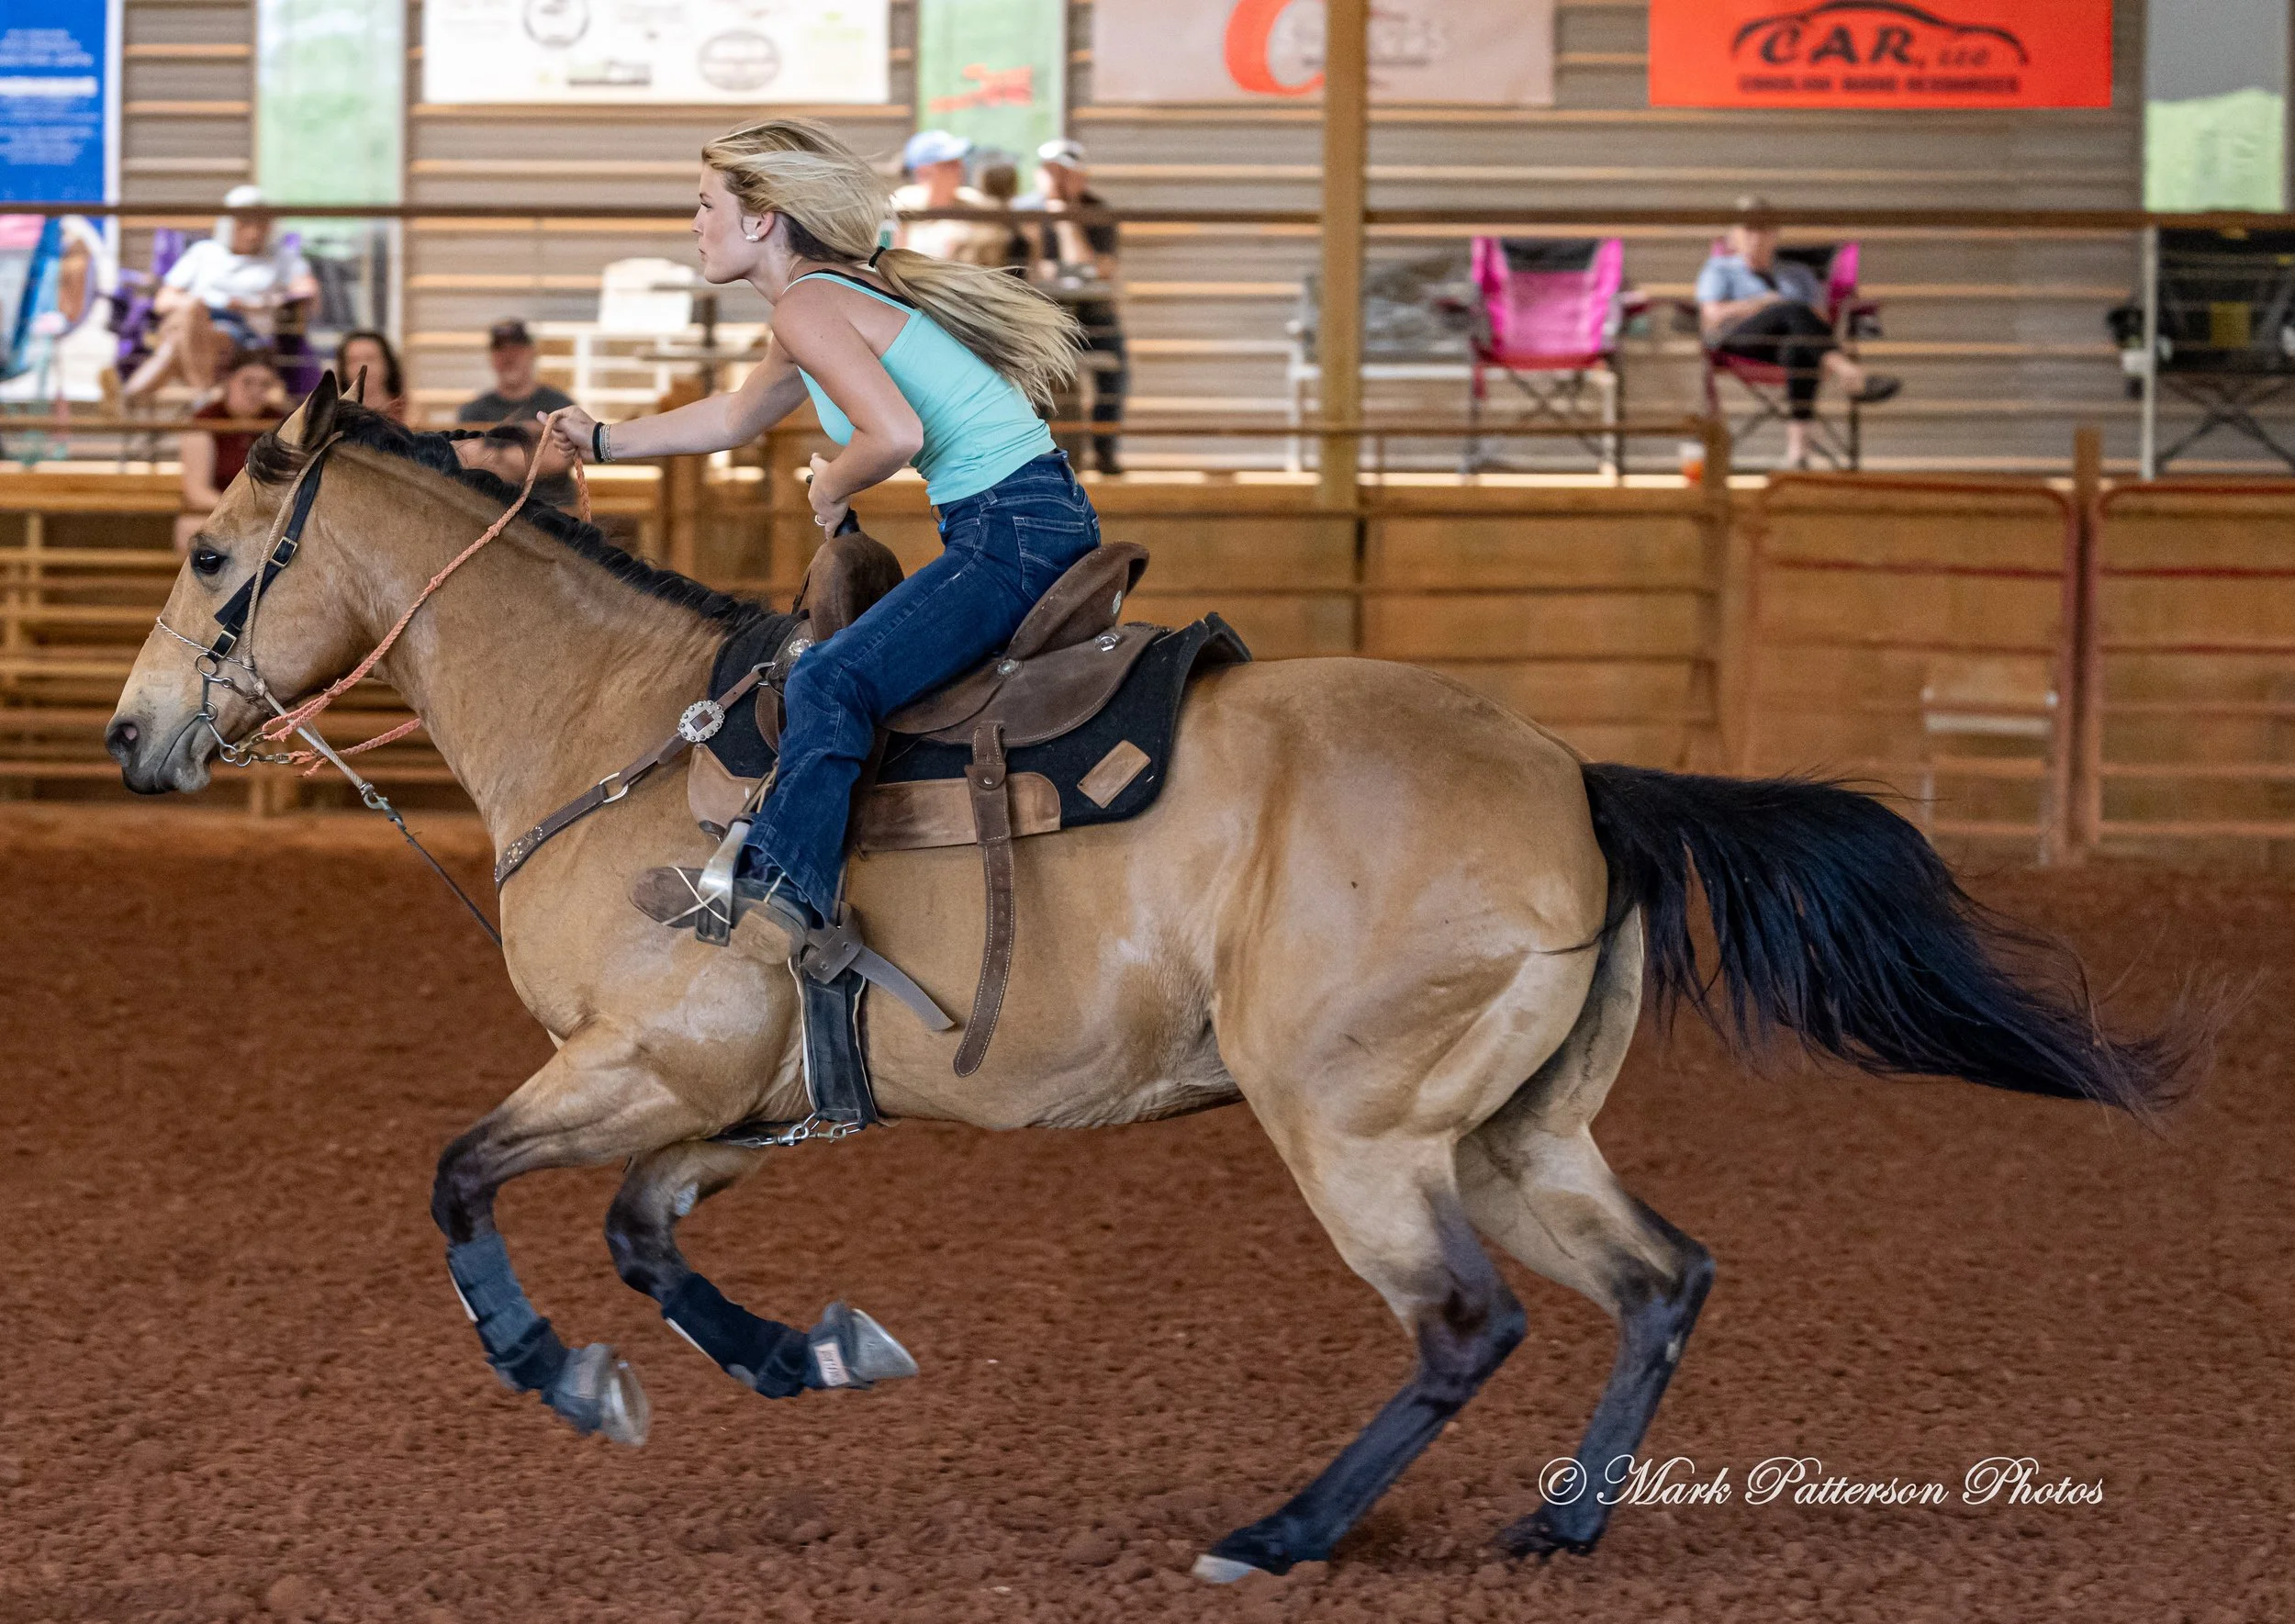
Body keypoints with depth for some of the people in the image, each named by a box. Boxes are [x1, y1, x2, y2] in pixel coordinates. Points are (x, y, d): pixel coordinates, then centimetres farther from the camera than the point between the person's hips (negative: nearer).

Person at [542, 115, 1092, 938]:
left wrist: (831, 487, -6)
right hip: (1043, 526, 11)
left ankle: (782, 885, -40)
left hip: (1015, 531, -11)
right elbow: (736, 416, 38)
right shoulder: (836, 296, 20)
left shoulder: (808, 306, -11)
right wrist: (604, 440, 46)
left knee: (831, 681, -24)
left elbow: (895, 435, -27)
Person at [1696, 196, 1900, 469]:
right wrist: (1764, 304, -2)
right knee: (1795, 311, -35)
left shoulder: (1797, 273, 30)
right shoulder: (1718, 271, 22)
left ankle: (1797, 446, -55)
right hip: (1738, 341, -2)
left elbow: (1820, 319, 15)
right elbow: (1712, 317, 3)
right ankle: (1851, 375, -54)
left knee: (1800, 351, -40)